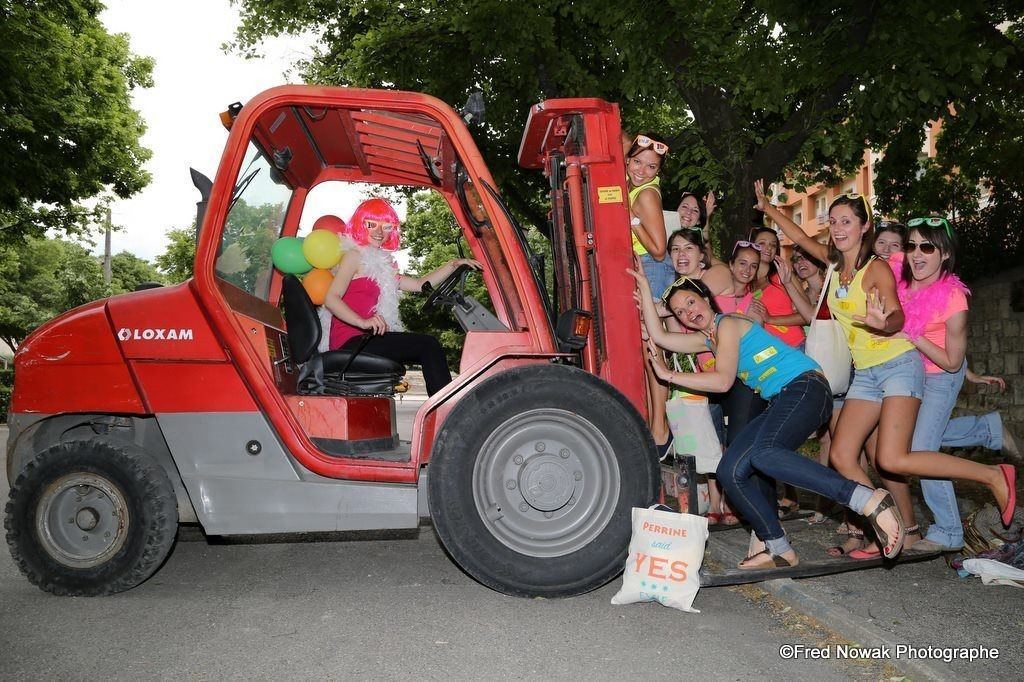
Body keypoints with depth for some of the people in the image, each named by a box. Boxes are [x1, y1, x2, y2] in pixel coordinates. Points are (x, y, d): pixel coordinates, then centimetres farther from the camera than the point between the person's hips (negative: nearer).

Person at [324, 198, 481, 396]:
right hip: (350, 341, -9)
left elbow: (419, 285, 21)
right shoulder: (354, 256, 0)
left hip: (364, 339, 9)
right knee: (428, 345, -18)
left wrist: (453, 265, 12)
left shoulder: (379, 264, 27)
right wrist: (363, 322, -30)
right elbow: (331, 299, -14)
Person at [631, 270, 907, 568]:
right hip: (780, 403, 9)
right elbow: (659, 336, 21)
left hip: (805, 387, -9)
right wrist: (644, 287, 21)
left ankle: (871, 501, -41)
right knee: (731, 471, -3)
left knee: (763, 453, -37)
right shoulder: (708, 338, 23)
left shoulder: (728, 323, -1)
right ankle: (778, 550, 1)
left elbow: (723, 381, -9)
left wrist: (669, 375, -3)